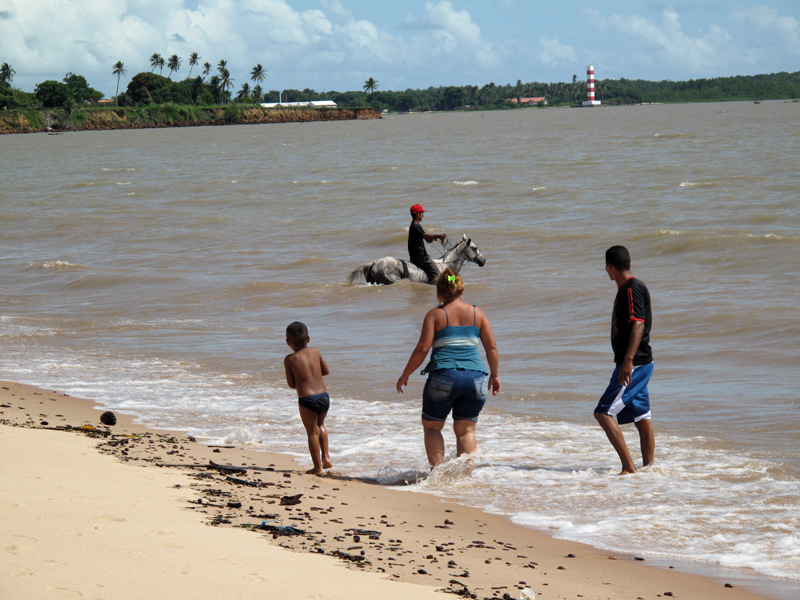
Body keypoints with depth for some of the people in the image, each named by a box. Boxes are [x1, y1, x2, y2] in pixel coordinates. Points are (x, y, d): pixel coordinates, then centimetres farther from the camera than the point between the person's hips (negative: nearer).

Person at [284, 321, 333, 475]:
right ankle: (326, 457, 20)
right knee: (320, 425, 29)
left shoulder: (290, 360, -3)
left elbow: (291, 384, 1)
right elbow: (326, 370, 18)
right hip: (324, 395, 4)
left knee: (312, 432, 7)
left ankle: (318, 467, 10)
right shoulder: (315, 351, 7)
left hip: (307, 399, -4)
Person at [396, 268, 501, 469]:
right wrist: (494, 375, 21)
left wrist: (405, 375, 4)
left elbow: (422, 349, -6)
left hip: (444, 377, -3)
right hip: (474, 378, 3)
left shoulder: (435, 315, 1)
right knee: (466, 430, 9)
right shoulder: (477, 313, 9)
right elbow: (492, 347, 8)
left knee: (432, 426, 13)